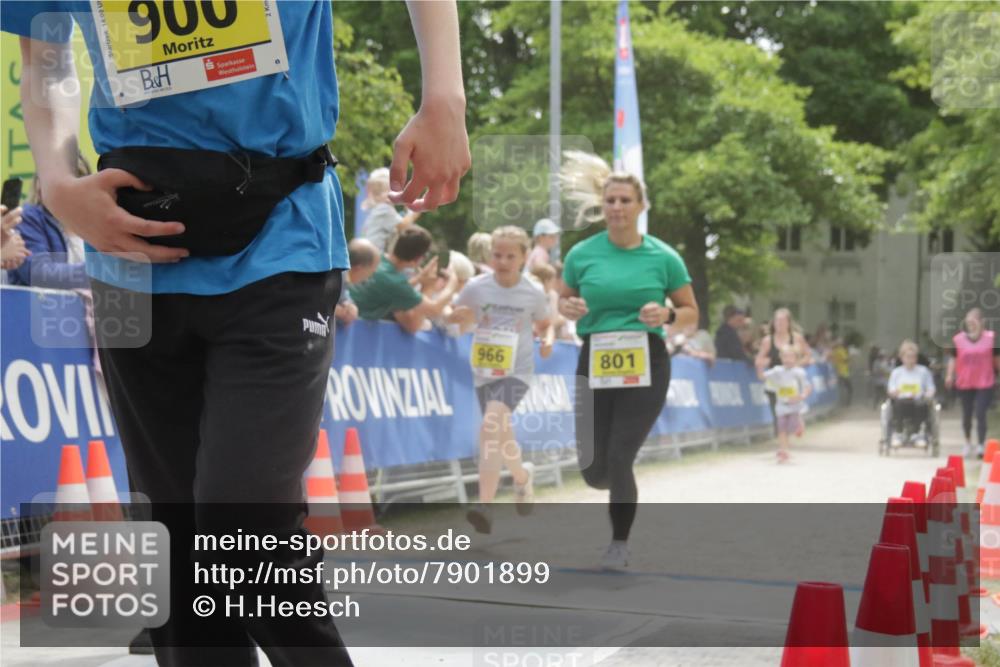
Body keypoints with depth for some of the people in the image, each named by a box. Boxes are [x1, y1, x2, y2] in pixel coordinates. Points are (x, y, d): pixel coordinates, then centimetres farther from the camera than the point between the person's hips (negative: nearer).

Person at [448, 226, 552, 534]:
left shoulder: (533, 293, -4)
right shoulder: (476, 287, -3)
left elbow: (545, 324, 14)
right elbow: (454, 315, 9)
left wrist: (548, 340, -7)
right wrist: (460, 315, -14)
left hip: (516, 372, -3)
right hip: (484, 370, 4)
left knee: (491, 425, -26)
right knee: (501, 438, 15)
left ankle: (485, 506, -27)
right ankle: (522, 476, 50)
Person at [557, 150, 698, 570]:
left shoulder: (662, 257, -3)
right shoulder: (582, 255, 1)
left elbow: (691, 313, 6)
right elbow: (563, 299, 15)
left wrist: (666, 316, -16)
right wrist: (569, 309, -9)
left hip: (645, 363, -2)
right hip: (594, 363, 2)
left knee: (619, 457, -9)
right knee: (593, 470, 4)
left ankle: (619, 544, 13)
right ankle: (623, 489, 42)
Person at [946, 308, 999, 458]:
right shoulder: (958, 339, -3)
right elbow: (953, 358, 2)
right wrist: (949, 375, -10)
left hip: (984, 383, -2)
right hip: (964, 383, 2)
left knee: (980, 414, -10)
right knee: (967, 415, 15)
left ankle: (981, 446, -5)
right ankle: (968, 443, 35)